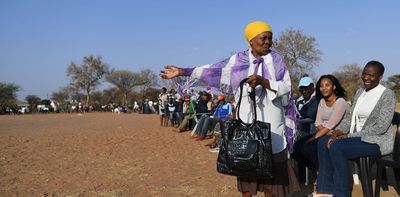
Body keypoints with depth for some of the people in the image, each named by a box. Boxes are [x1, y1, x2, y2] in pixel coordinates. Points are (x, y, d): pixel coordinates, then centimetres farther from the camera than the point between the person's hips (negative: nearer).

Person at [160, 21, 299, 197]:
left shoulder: (277, 60, 3)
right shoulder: (239, 60, 6)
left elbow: (286, 88, -6)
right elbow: (214, 70, 4)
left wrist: (263, 81, -22)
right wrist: (183, 72, 0)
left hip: (270, 124, -1)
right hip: (246, 123, 1)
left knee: (271, 168, 0)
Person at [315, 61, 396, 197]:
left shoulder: (387, 95, -11)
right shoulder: (360, 92, 13)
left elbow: (380, 127, -18)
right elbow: (351, 117, 14)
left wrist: (349, 136, -20)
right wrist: (339, 131, -7)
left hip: (377, 141, -8)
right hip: (357, 137, 8)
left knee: (337, 147, -29)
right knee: (323, 142, -11)